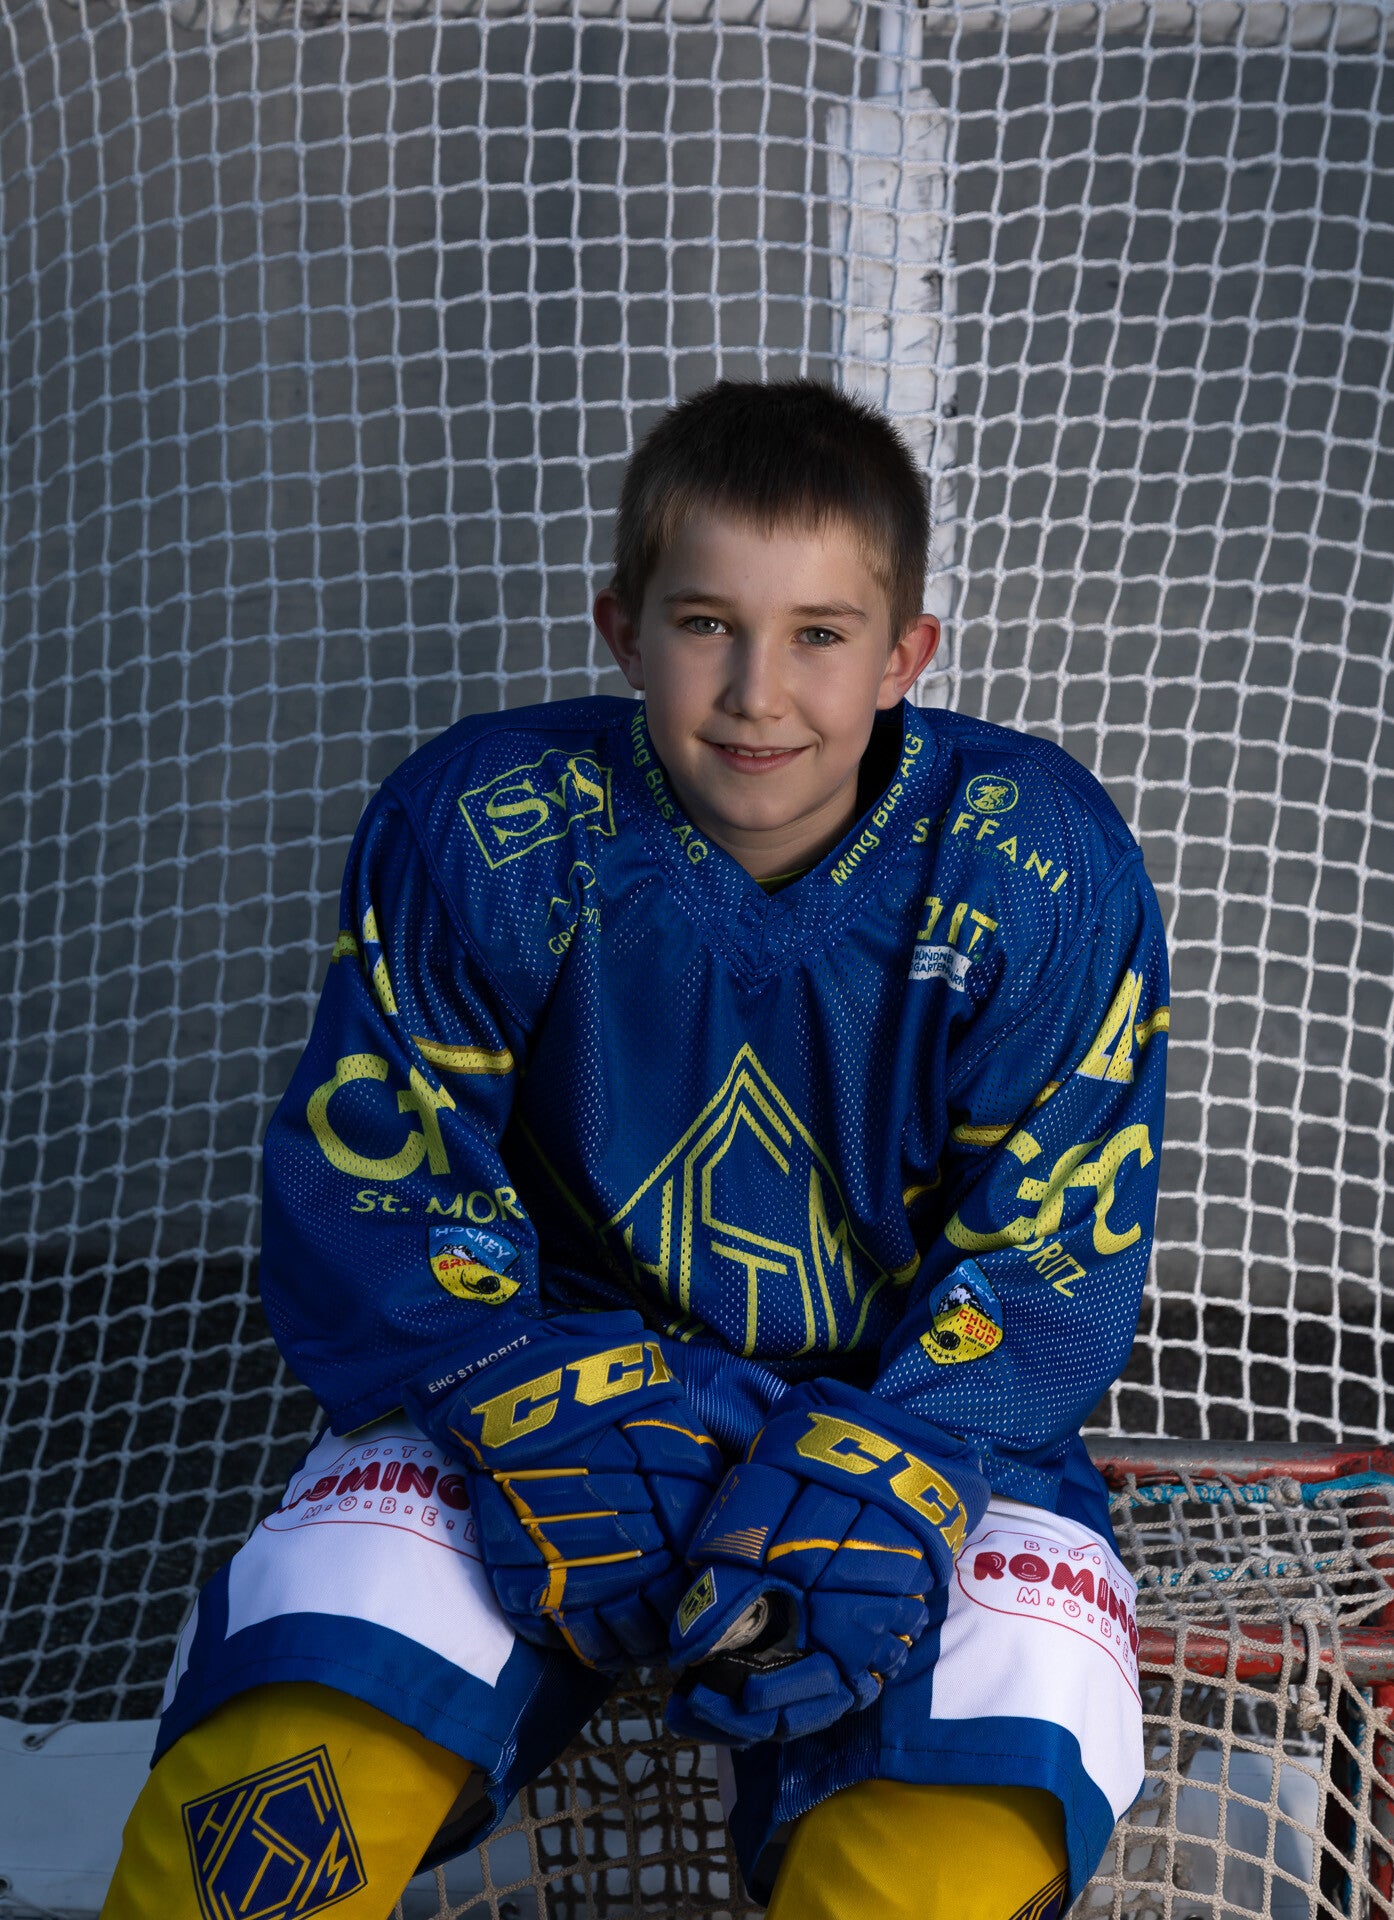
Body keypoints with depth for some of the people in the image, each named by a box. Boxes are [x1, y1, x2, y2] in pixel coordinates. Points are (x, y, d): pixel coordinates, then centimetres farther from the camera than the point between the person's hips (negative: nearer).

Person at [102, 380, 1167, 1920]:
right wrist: (553, 1419, -23)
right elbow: (369, 1184, -7)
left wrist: (871, 1487, -23)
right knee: (299, 1770, -24)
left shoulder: (1032, 869, -13)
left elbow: (1055, 1251, -8)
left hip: (917, 1401, 0)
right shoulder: (480, 830, -12)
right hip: (549, 1373, 0)